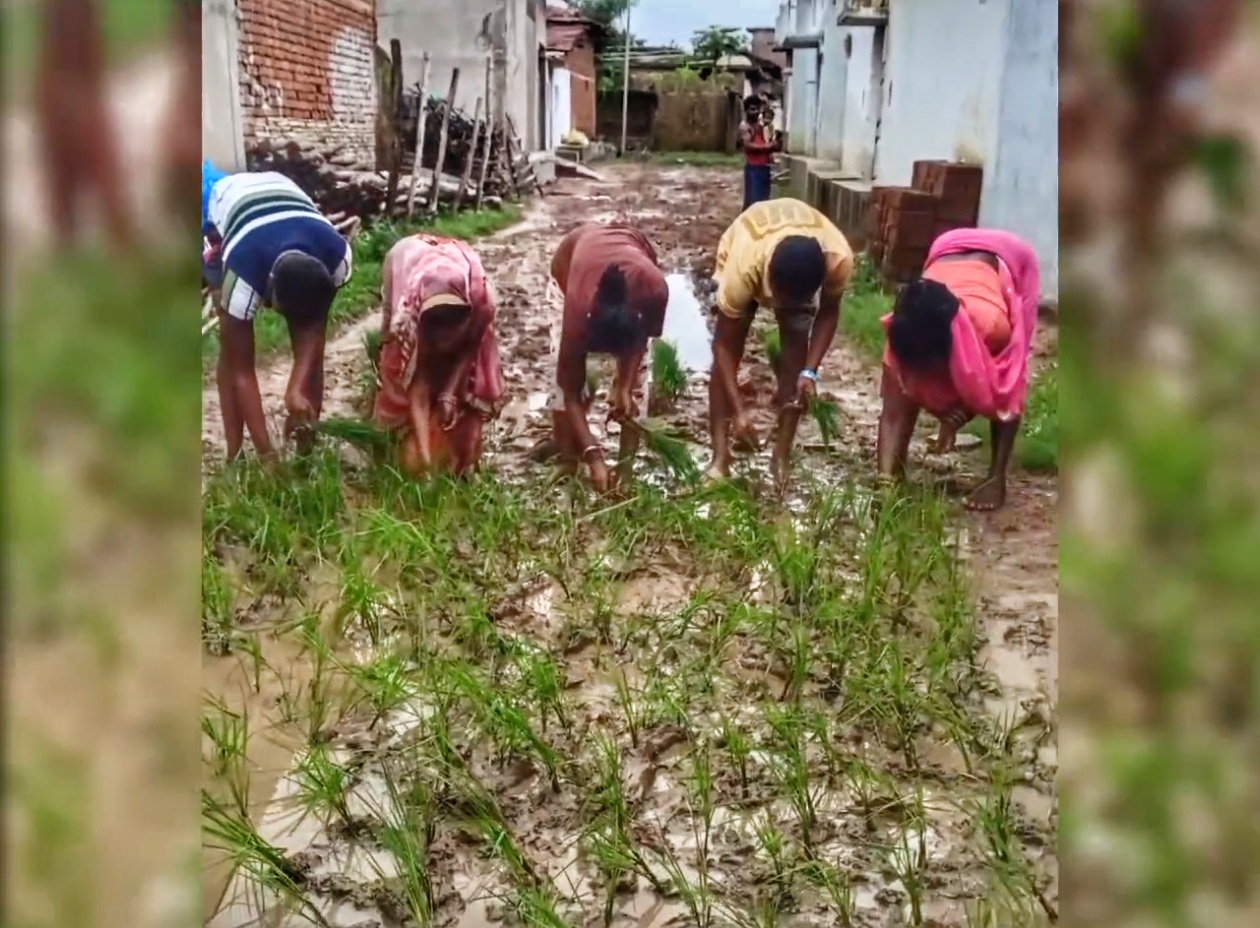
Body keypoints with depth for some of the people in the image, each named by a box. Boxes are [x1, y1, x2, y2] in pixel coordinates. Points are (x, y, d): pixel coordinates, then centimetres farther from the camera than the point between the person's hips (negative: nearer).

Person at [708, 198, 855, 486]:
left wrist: (810, 371, -27)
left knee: (796, 349, -10)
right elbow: (723, 344, -33)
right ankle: (720, 456, -9)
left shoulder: (839, 259, -40)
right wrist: (739, 411, -36)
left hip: (804, 269, 2)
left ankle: (781, 457, -1)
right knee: (729, 349, -13)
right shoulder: (744, 266, -44)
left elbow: (828, 312, -17)